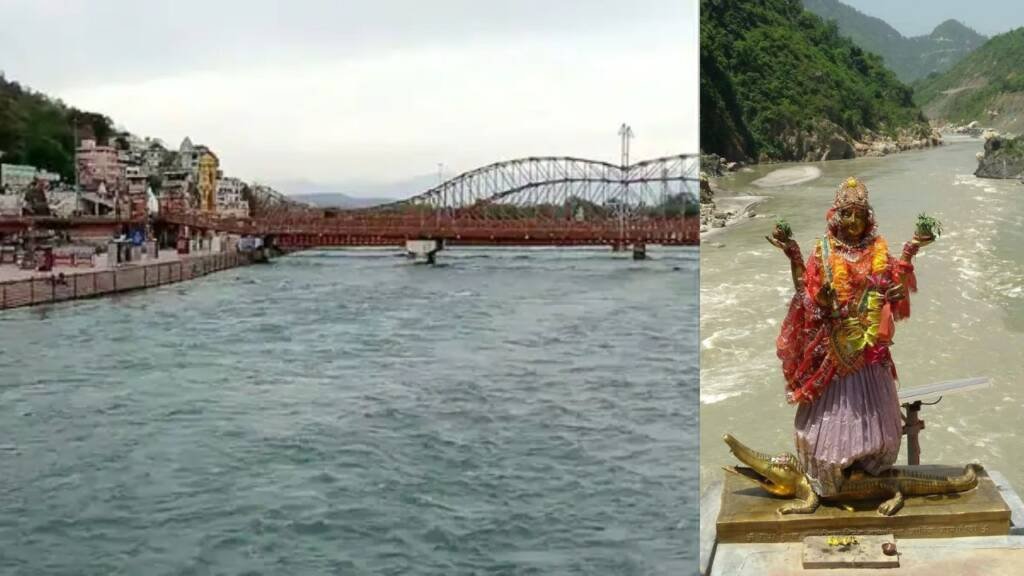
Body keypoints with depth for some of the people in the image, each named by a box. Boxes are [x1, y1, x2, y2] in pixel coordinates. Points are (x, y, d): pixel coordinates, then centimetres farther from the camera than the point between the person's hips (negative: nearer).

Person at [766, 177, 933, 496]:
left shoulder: (877, 250, 3)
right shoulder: (824, 251, -2)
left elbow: (892, 289, -5)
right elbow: (807, 293, -8)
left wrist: (908, 254, -11)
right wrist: (793, 256, -17)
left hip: (868, 346, 2)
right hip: (834, 344, -2)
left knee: (869, 409, 10)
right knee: (834, 408, 4)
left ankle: (866, 464, 28)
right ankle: (830, 474, 17)